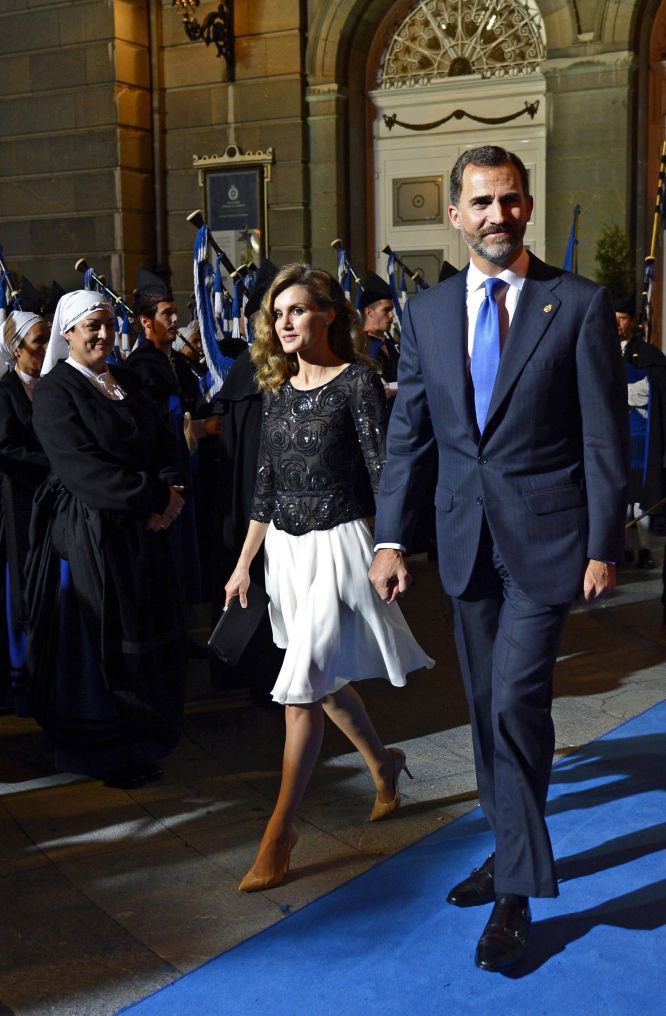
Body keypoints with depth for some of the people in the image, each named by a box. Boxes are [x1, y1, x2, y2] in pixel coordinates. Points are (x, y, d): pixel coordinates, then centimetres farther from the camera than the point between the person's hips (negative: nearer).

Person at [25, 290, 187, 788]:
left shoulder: (126, 380, 13)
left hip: (144, 528, 7)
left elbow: (161, 440, 11)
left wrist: (171, 488, -9)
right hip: (90, 533, -6)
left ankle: (141, 743, 27)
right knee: (99, 642, 2)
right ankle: (103, 753, 16)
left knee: (149, 639, 11)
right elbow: (82, 466, -18)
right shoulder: (54, 391, -8)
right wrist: (150, 500, -19)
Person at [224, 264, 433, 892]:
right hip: (285, 548, 7)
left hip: (337, 544, -7)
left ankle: (279, 833, 0)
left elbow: (383, 473, -12)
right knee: (324, 680, 18)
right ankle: (382, 763, 43)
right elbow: (266, 483, 13)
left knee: (304, 685, -9)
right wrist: (244, 563, 13)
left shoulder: (356, 381, -9)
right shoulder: (277, 388, 9)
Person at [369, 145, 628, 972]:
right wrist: (388, 538, 1)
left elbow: (605, 438, -6)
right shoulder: (427, 312, 6)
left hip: (545, 538, -4)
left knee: (516, 700, -10)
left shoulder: (580, 305, -5)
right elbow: (406, 434, 7)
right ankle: (512, 849, 33)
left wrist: (604, 547, -9)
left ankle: (516, 894, 4)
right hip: (466, 539, 5)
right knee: (487, 706, 14)